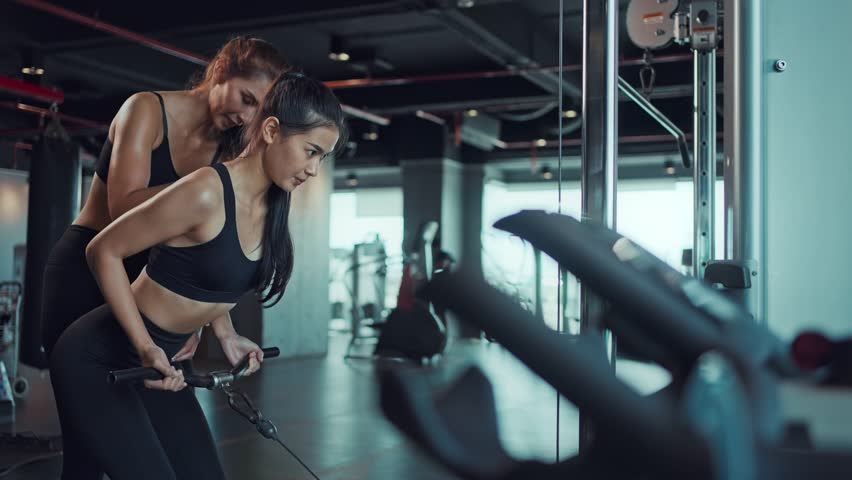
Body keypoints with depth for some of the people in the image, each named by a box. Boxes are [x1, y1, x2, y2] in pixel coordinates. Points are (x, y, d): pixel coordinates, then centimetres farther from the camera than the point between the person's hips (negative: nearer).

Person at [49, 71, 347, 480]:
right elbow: (103, 251, -18)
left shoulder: (274, 205, 1)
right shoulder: (207, 192, -25)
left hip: (161, 362, 8)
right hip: (97, 360, -8)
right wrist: (146, 347, -23)